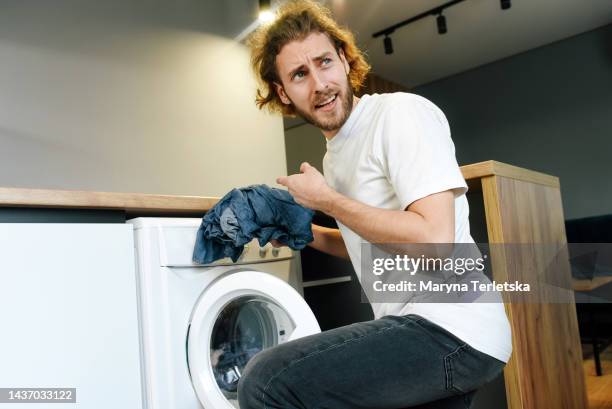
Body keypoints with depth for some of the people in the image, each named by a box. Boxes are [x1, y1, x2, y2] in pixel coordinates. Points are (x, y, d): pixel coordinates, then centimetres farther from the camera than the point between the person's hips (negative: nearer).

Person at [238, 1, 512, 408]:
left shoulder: (401, 113, -12)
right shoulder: (336, 153, 14)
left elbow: (435, 240, -22)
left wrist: (326, 200, -12)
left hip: (451, 330, -9)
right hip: (415, 327, 9)